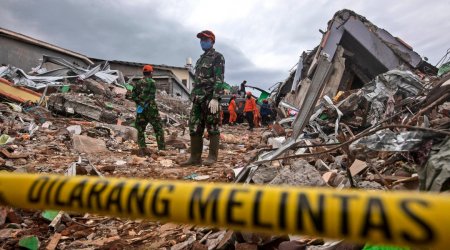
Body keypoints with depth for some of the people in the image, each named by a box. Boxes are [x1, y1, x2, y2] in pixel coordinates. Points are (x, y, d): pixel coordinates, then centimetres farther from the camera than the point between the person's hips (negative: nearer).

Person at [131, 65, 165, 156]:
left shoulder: (138, 83, 11)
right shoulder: (152, 82, -6)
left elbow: (133, 95, 6)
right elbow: (150, 96, -15)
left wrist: (139, 102, 1)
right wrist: (143, 104, -12)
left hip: (140, 108, 5)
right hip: (150, 108, -5)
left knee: (140, 129, 12)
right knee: (158, 128, 2)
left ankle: (142, 149, 9)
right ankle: (162, 148, 0)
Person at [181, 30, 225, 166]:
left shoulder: (218, 57, 0)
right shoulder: (200, 59, 25)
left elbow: (219, 79, -11)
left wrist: (215, 98, -21)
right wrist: (193, 97, 18)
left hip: (210, 98, -8)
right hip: (198, 98, 8)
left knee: (212, 128, -3)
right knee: (194, 128, 4)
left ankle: (212, 156, 3)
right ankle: (195, 157, 10)